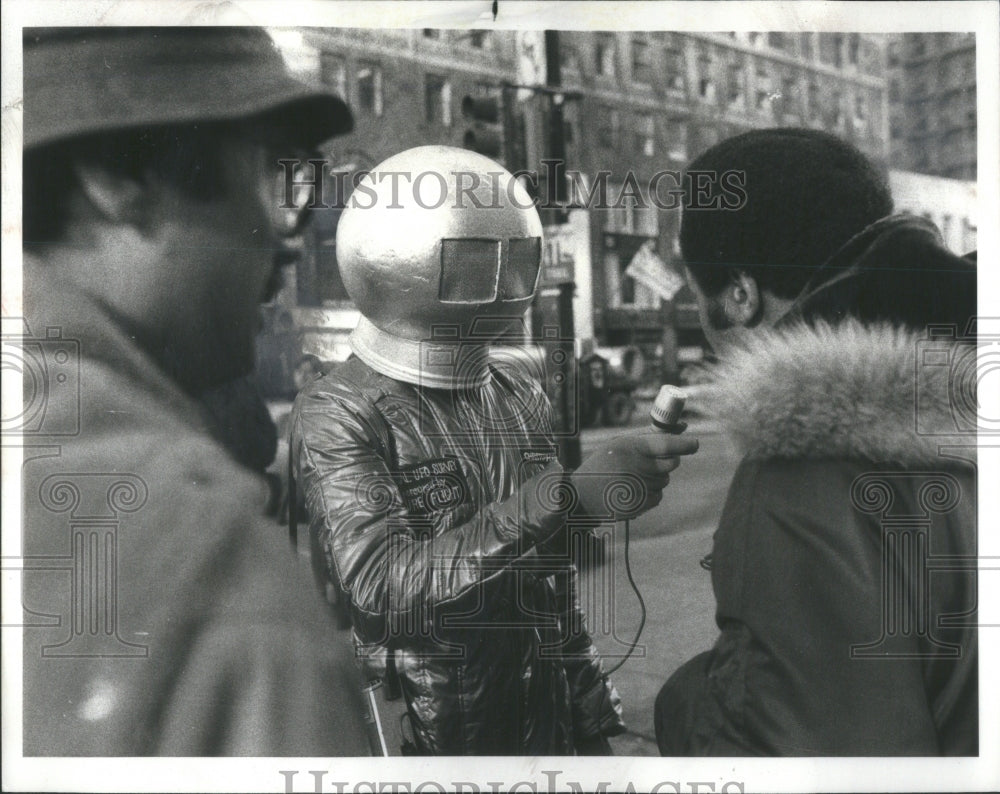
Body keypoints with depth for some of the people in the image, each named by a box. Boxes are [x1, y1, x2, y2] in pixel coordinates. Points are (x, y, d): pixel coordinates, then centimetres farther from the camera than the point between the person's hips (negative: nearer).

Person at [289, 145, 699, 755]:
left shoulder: (522, 389, 2)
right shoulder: (340, 413, -15)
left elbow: (557, 581, 9)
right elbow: (387, 585, -28)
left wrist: (592, 716, 11)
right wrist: (567, 494, -34)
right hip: (426, 739, -4)